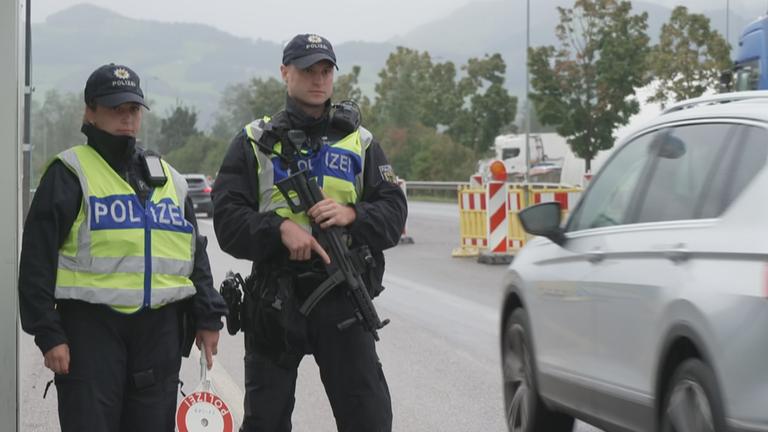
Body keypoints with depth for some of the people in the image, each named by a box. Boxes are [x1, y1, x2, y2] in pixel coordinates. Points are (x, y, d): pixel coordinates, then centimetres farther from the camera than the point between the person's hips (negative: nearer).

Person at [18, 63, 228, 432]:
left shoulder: (166, 177, 16)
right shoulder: (70, 173, -1)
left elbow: (195, 253, 21)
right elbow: (38, 259, -5)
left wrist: (207, 317, 13)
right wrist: (47, 333, -11)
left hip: (160, 330, 5)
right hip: (91, 326, -5)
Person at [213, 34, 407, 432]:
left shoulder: (359, 142, 13)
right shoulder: (255, 141, 7)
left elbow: (393, 213, 5)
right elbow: (227, 217, -2)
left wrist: (352, 215, -14)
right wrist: (280, 228, -19)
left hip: (342, 298, 1)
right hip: (274, 303, -1)